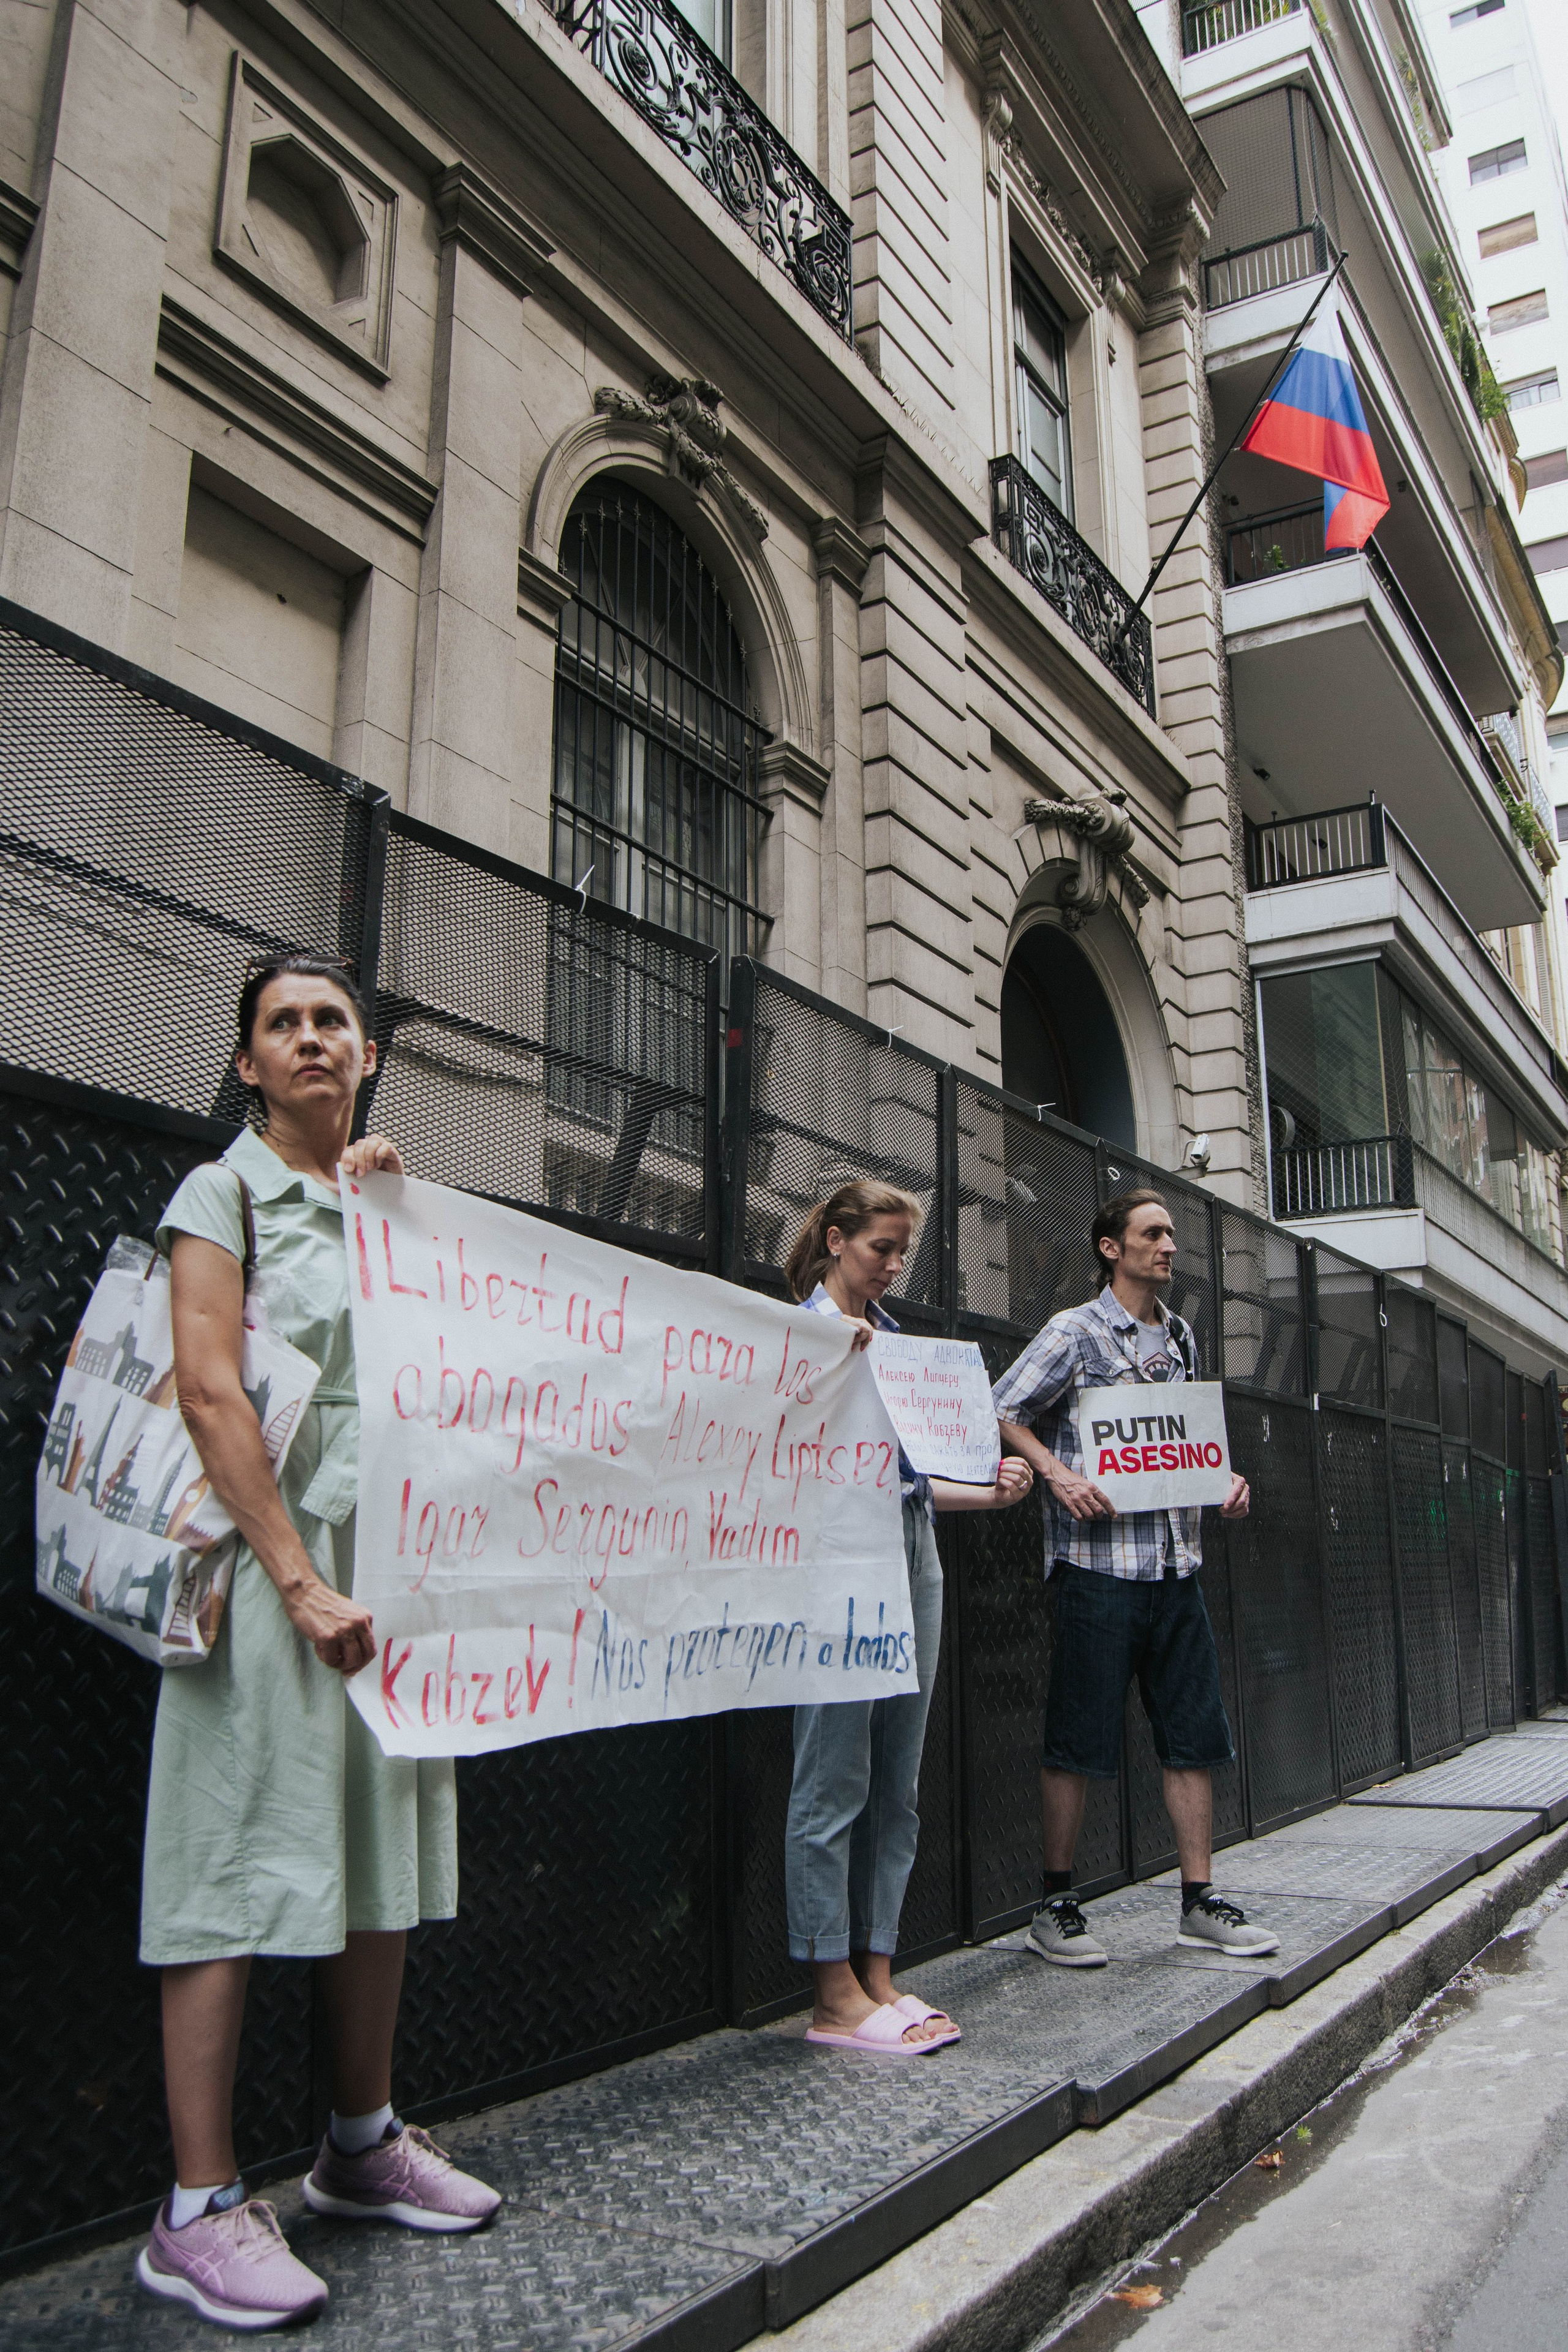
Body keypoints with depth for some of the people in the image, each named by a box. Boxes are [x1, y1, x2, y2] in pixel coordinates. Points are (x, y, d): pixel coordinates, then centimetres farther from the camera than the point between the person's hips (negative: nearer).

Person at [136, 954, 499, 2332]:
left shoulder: (393, 1205, 17)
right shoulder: (224, 1197, -1)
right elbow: (211, 1393, -12)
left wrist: (400, 1206, 8)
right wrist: (297, 1581, -20)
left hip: (394, 1560, 7)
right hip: (274, 1559, -6)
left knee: (383, 1856, 13)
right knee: (245, 1869, -4)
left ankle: (362, 2145, 28)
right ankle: (198, 2210, 7)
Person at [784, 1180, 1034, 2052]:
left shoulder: (898, 1338, 18)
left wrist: (990, 1494, 9)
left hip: (913, 1566, 8)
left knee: (897, 1785, 11)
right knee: (836, 1785, -2)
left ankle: (878, 1975, 20)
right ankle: (837, 1995, 8)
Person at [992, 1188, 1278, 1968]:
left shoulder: (1180, 1337, 15)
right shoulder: (1074, 1332, -5)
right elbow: (998, 1414, -8)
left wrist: (1222, 1482, 6)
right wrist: (1059, 1473, -20)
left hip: (1176, 1562, 7)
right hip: (1099, 1562, -6)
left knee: (1194, 1734, 9)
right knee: (1079, 1739, 0)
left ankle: (1198, 1901, 21)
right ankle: (1055, 1905, 14)